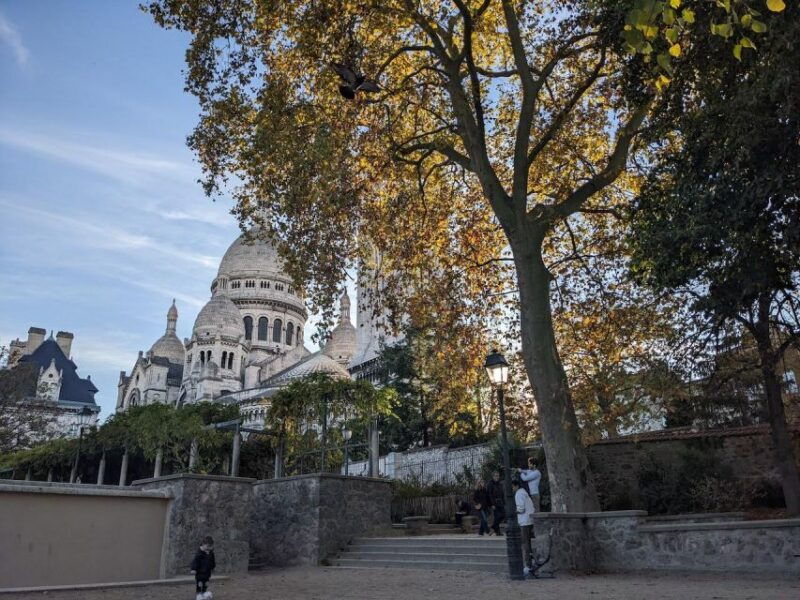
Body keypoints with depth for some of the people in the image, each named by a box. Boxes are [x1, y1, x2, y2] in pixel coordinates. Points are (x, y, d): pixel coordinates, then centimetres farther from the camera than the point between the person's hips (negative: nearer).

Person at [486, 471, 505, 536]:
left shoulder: (500, 483, 13)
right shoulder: (490, 484, -8)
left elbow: (502, 494, 16)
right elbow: (489, 495, -12)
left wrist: (504, 503, 9)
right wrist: (493, 504, -17)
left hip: (500, 502, 7)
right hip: (494, 503, -7)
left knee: (503, 515, 0)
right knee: (497, 515, -8)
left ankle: (494, 526, 18)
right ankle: (497, 531, 3)